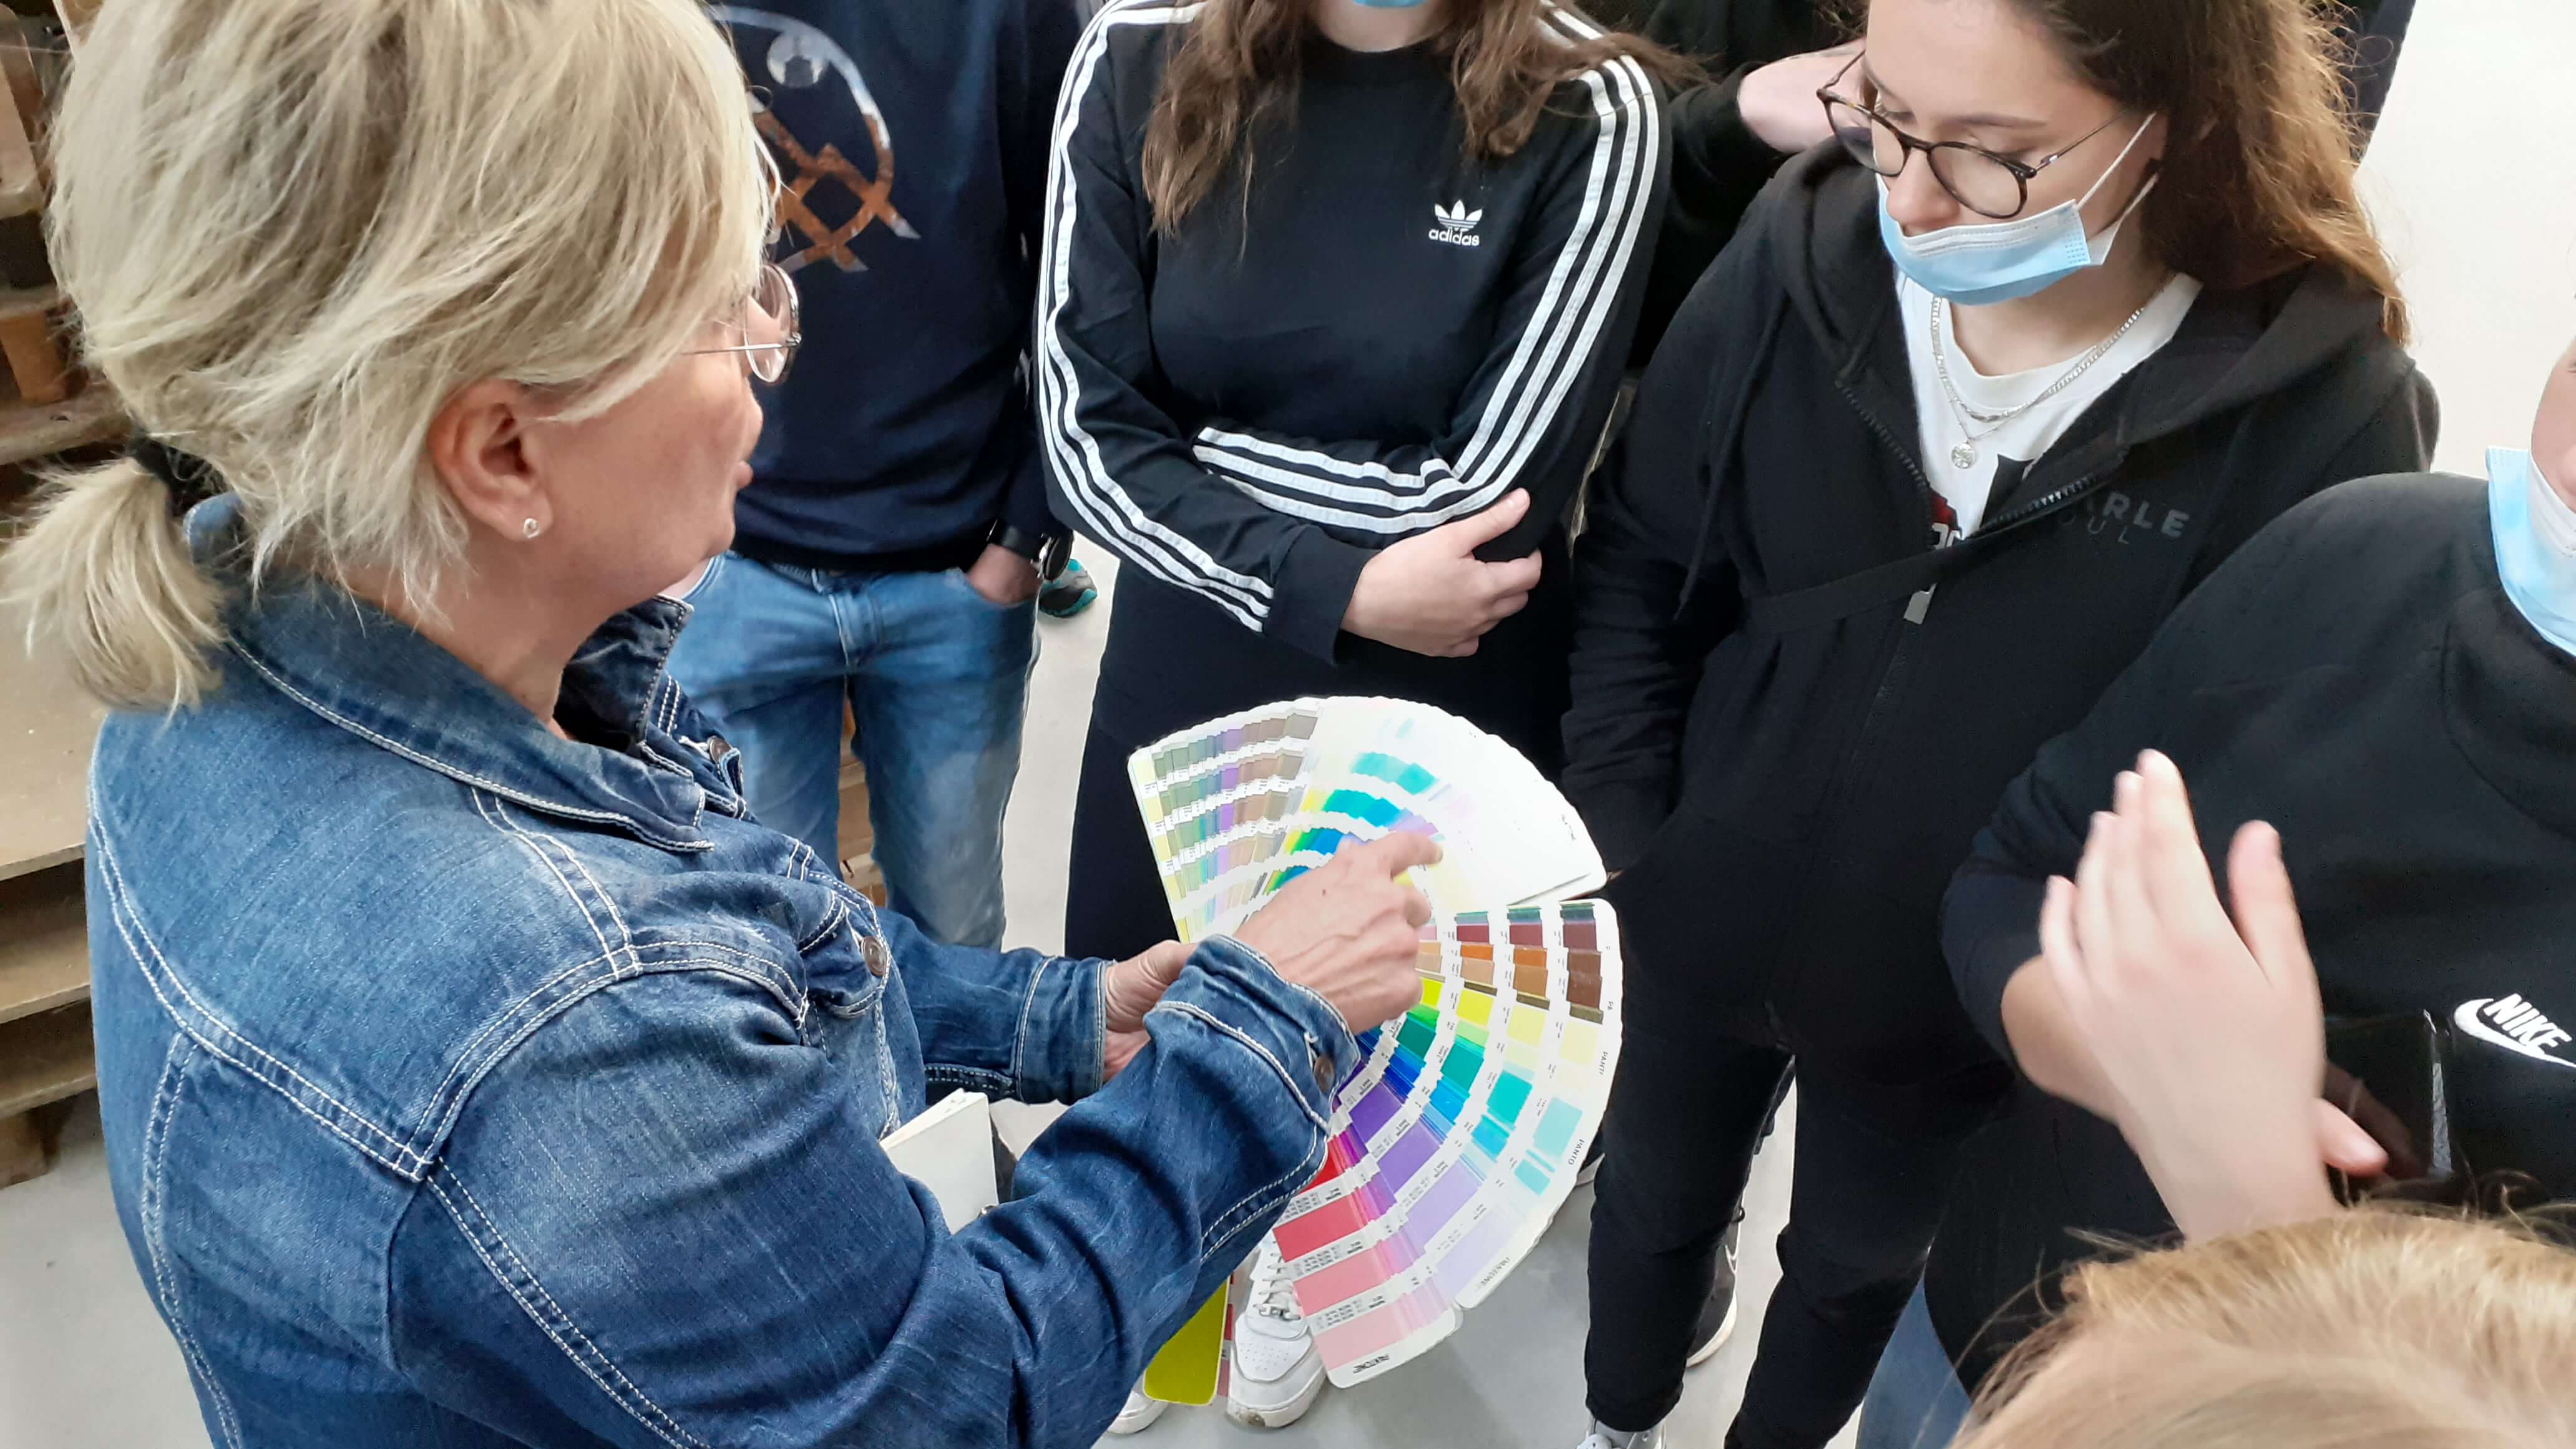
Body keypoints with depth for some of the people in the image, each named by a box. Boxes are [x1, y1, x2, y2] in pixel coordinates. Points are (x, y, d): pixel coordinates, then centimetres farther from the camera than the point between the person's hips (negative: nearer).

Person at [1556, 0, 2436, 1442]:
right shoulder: (1801, 257, -16)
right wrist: (1620, 844, -10)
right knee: (1657, 1197, 26)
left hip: (1957, 1005, -1)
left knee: (1854, 1265, 26)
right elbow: (1639, 566, -5)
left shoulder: (2324, 406, -22)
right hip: (1694, 927, 2)